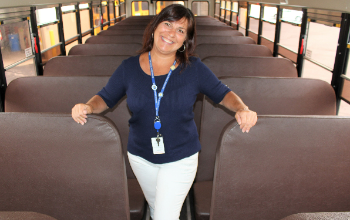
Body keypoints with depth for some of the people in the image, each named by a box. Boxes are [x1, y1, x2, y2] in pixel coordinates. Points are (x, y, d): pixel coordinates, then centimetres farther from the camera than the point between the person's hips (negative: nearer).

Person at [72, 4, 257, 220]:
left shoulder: (194, 69, -12)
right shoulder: (129, 68, -9)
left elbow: (222, 93, -3)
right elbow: (106, 97, 0)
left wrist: (242, 109, -23)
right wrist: (88, 106, -21)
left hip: (180, 159, -2)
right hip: (140, 157, 3)